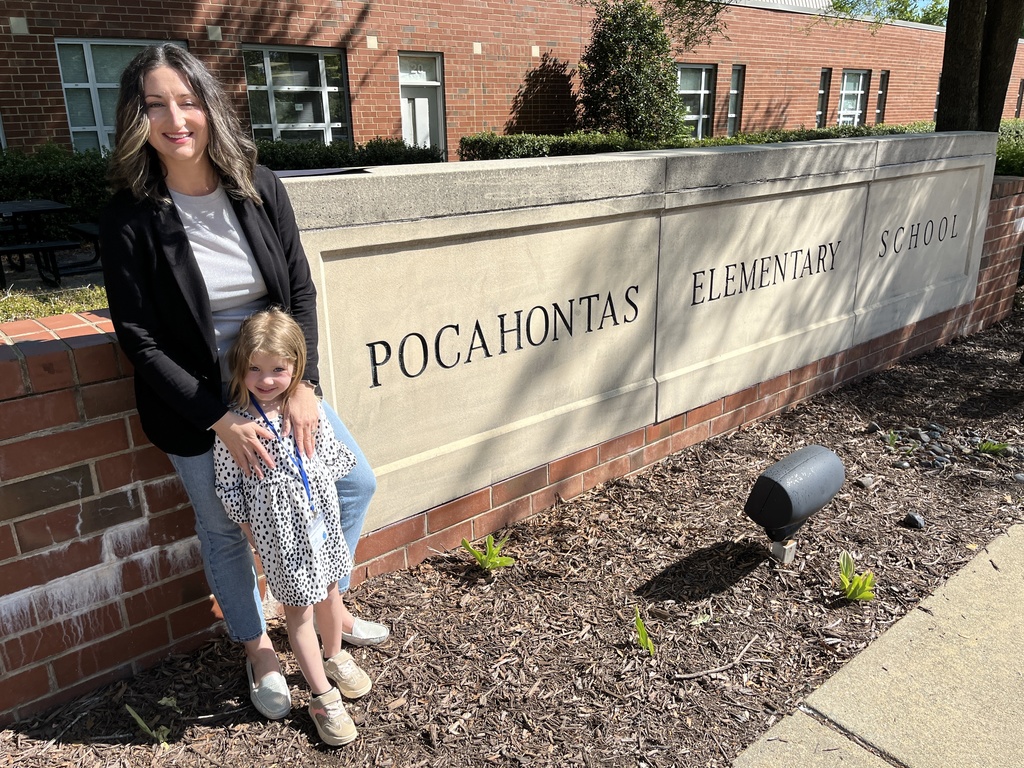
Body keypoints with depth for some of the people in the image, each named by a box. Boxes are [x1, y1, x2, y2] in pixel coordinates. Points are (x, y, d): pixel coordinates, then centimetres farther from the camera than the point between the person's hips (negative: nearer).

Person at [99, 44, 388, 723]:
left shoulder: (259, 188, -8)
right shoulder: (131, 219, -16)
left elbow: (301, 291, -4)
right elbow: (141, 343, -15)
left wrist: (303, 386, -15)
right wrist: (221, 422, -20)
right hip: (195, 404, -3)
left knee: (356, 483, 10)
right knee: (224, 528, 13)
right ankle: (257, 646, 40)